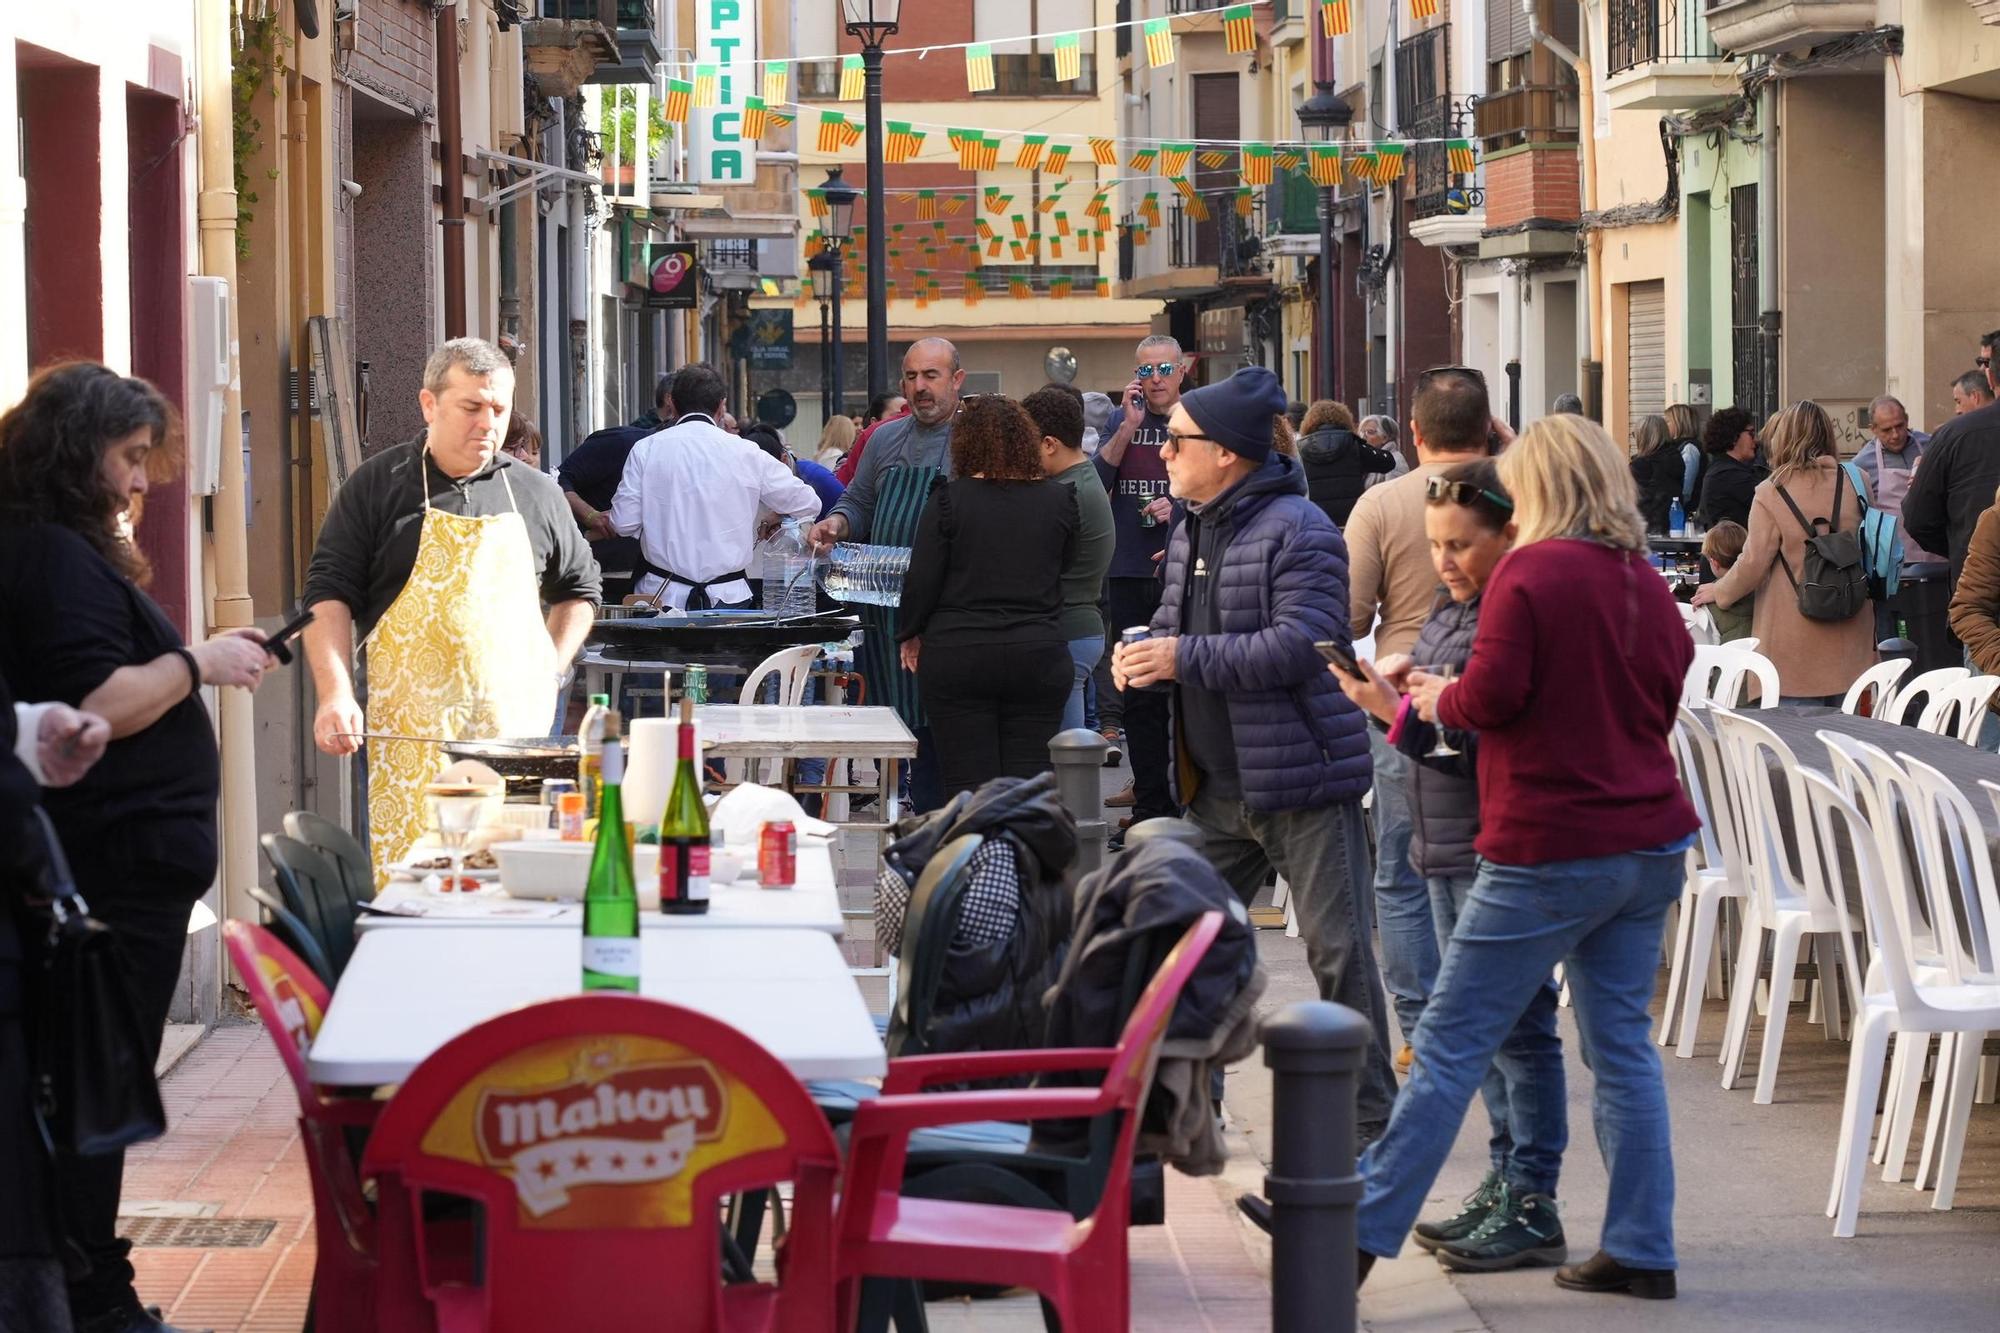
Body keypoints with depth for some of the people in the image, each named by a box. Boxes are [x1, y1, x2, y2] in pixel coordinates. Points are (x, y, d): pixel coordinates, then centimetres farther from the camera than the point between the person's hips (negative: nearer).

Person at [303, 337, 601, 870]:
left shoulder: (536, 494, 14)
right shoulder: (375, 487, 4)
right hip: (406, 736, -3)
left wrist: (552, 672, 12)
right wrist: (336, 695, -15)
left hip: (516, 726, 3)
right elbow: (330, 593, -1)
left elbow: (580, 589, 27)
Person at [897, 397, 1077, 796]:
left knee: (967, 781, 1)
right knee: (1028, 778, 4)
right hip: (1038, 655, 2)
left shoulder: (948, 500, -7)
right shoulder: (1059, 500, 2)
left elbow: (922, 580, -4)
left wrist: (910, 634, 10)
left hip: (957, 655, -2)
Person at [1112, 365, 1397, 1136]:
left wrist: (1184, 659, -22)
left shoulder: (1298, 530, -15)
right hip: (1219, 783, 9)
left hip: (1301, 779, -9)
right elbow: (1176, 630, 24)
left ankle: (1369, 1115, 3)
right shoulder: (1192, 531, 14)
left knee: (1337, 950, -4)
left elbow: (1301, 643, -25)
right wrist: (1144, 657, -1)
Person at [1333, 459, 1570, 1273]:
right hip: (1448, 846, 10)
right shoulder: (1452, 611, 13)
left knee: (1516, 1023, -5)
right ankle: (1506, 1182, 24)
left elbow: (1486, 738, -23)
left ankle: (1532, 1207, 0)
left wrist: (1397, 711, -25)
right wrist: (1396, 686, 5)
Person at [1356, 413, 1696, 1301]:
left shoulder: (1530, 572, -11)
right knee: (1622, 1044, 12)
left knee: (1450, 1046, -2)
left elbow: (1491, 698, -16)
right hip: (1650, 842, 7)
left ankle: (1361, 1233, 0)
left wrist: (1439, 699, 3)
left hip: (1550, 851, -7)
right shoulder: (1646, 585, 9)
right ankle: (1641, 1249, 12)